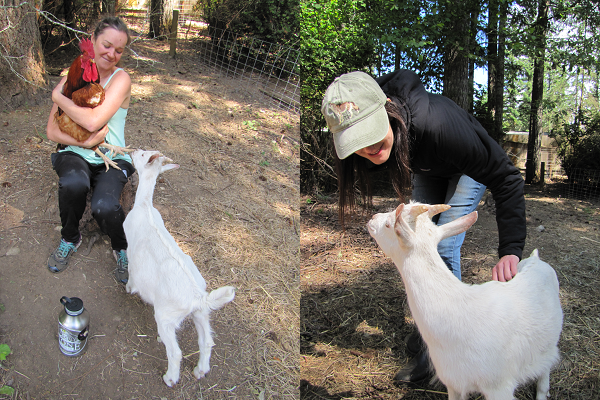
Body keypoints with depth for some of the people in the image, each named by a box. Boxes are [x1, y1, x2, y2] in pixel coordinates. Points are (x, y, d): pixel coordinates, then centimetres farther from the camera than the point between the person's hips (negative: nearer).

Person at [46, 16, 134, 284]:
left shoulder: (121, 79, -8)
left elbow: (93, 121, -22)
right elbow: (52, 132, 0)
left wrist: (58, 95, -9)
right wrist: (84, 142, -17)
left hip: (112, 159, -2)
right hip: (75, 154, 3)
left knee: (104, 206, -32)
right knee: (73, 183, -34)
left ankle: (122, 249, 2)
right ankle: (70, 239, -3)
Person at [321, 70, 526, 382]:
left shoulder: (437, 124, -46)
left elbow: (506, 177, -41)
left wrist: (510, 249, -50)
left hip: (468, 168, -5)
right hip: (427, 170, 5)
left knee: (443, 248, -14)